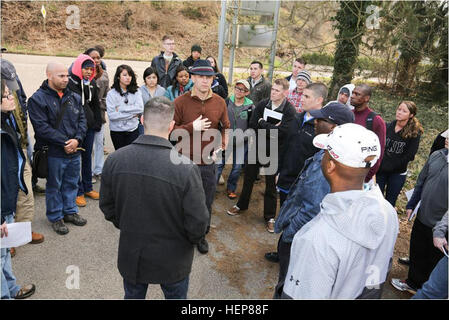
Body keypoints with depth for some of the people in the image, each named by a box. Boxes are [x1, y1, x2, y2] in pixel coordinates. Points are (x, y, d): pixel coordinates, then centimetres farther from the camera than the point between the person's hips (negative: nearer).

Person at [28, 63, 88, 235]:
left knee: (71, 183, 18)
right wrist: (64, 142, -18)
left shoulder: (74, 97, 7)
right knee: (54, 186, 9)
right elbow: (42, 127, -17)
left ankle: (70, 211, 36)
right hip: (53, 153, -5)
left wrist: (77, 139, -10)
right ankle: (55, 217, 26)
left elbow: (82, 120, 6)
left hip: (74, 151, 5)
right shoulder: (38, 99, -10)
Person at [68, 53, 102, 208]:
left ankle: (87, 187, 28)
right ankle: (78, 192, 12)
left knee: (87, 157, 15)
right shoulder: (69, 83, -10)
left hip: (89, 126, 6)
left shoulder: (92, 84, 10)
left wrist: (97, 123, 12)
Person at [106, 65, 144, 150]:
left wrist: (121, 109, -14)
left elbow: (140, 109, -11)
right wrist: (132, 114, -11)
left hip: (133, 130, 1)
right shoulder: (111, 93, -5)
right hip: (117, 131, -1)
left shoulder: (136, 92, 2)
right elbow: (111, 115, -14)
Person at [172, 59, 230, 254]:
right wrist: (191, 127, -20)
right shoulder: (180, 102, -8)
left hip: (209, 162, 2)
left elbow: (225, 127, 11)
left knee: (206, 202, 14)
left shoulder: (219, 102, 0)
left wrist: (221, 144, -6)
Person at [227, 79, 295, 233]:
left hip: (274, 153, -3)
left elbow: (281, 131, -25)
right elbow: (252, 124, -10)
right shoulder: (263, 104, -3)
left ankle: (269, 216, 27)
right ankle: (242, 205, 41)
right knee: (248, 178, 19)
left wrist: (262, 123, -16)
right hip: (256, 148, 4)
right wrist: (271, 128, -19)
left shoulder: (289, 110, -14)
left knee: (271, 186, 10)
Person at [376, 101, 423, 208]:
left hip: (398, 174, -1)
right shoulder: (388, 126, -2)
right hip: (380, 171, 2)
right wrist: (379, 164, -12)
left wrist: (390, 166, -11)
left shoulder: (414, 133, -9)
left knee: (390, 202, 12)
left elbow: (409, 156, -10)